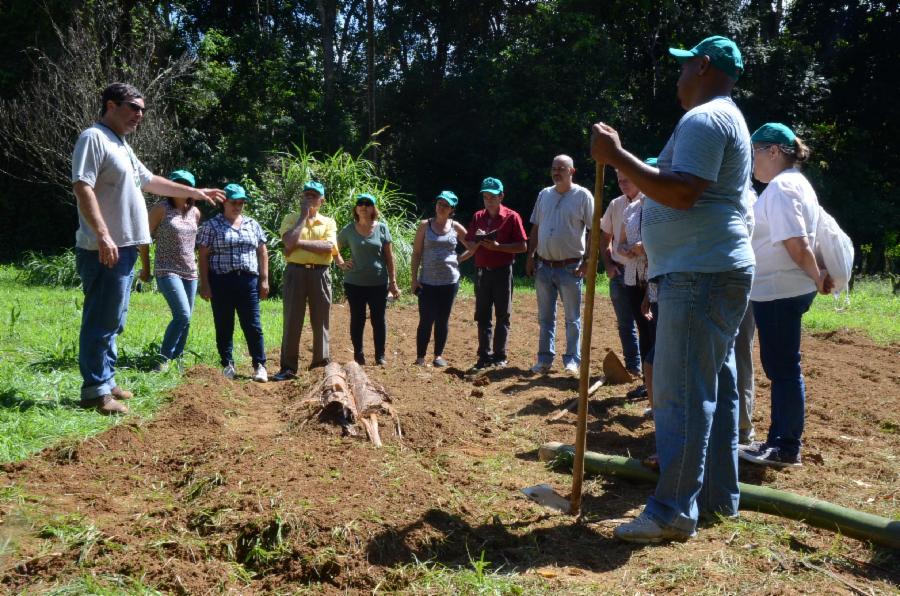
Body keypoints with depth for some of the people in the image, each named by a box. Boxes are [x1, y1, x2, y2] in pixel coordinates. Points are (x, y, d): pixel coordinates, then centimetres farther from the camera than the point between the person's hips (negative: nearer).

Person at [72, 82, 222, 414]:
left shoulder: (121, 146, 21)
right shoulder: (94, 138, -9)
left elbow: (150, 181, 32)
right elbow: (81, 187, -20)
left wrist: (194, 192, 35)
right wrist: (103, 235, -27)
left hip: (125, 248, 10)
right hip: (105, 250, -10)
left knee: (112, 322, 14)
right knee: (101, 321, -6)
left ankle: (106, 381, 23)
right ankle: (95, 391, 0)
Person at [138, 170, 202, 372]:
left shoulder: (195, 212, 10)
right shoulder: (161, 209, -5)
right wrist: (145, 268, 1)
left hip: (190, 272, 6)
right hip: (167, 271, -6)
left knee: (185, 319, 6)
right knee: (183, 316, -18)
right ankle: (164, 358, -7)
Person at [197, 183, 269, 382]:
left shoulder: (253, 225, 13)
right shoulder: (211, 225, 3)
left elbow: (262, 253, 13)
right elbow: (204, 256, 1)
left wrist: (264, 280, 6)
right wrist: (204, 284, -6)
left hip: (248, 281, 2)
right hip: (221, 282, -1)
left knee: (253, 326, -1)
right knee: (224, 326, 4)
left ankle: (260, 365, 4)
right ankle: (227, 365, 14)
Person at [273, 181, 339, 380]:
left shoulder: (328, 222, 9)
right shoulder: (291, 218, 7)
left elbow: (329, 247, -10)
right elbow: (289, 242, -12)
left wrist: (300, 243, -12)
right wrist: (303, 216, -5)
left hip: (320, 274, 1)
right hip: (295, 272, -1)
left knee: (320, 321, 6)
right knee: (292, 321, 0)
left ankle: (322, 363, 16)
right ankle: (288, 367, 5)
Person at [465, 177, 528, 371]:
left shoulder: (511, 217, -5)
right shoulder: (478, 217, 9)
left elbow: (523, 246, -8)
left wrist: (498, 246, -18)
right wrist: (479, 241, -11)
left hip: (502, 271, -4)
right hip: (482, 271, 4)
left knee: (502, 315, 4)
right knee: (482, 315, 6)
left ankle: (500, 355, 12)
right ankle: (484, 356, 12)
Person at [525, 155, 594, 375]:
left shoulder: (583, 195, -5)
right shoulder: (544, 194, 10)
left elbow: (593, 230, -6)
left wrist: (588, 261, -12)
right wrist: (530, 256, 7)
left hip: (570, 267, -4)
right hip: (543, 266, 5)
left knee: (573, 318, 4)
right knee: (545, 317, 10)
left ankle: (572, 360, 12)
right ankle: (544, 359, 18)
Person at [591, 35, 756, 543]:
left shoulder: (703, 119, -12)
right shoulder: (728, 119, 23)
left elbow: (681, 193, -24)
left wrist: (617, 157, -19)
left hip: (700, 275, -11)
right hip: (719, 273, 11)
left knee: (681, 395, -10)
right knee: (715, 389, 14)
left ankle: (674, 512, -6)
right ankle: (719, 496, 23)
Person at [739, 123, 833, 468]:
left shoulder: (780, 187, -15)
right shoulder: (796, 183, 18)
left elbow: (797, 245, -21)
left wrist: (816, 278, -10)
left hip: (779, 291, -11)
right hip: (782, 290, 11)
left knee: (783, 367, -3)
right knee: (780, 366, 15)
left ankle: (786, 448, 7)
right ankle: (781, 440, 24)